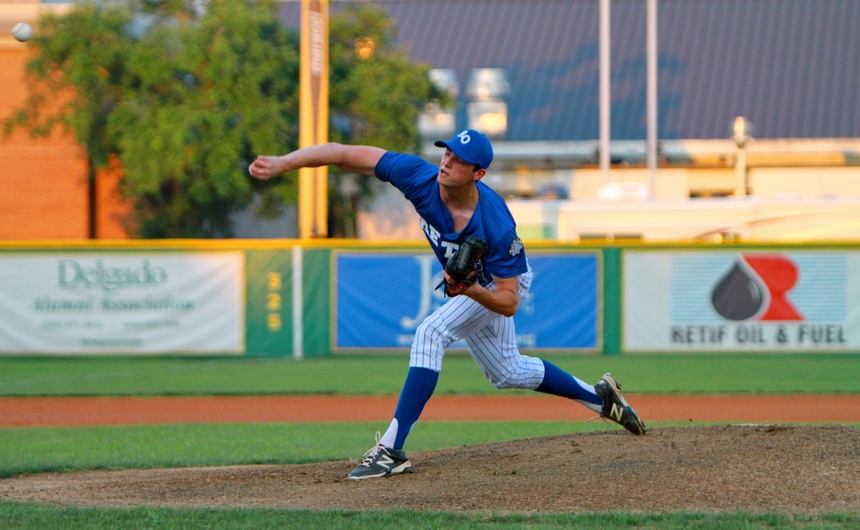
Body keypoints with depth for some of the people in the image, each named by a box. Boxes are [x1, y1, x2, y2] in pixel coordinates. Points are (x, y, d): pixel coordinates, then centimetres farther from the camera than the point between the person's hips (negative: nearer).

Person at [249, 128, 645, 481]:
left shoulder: (497, 225, -40)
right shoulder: (421, 177, -31)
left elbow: (509, 303, -33)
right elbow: (346, 154, -33)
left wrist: (472, 290, -52)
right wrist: (282, 163, -42)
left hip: (501, 284, -7)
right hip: (470, 282, 7)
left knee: (431, 333, -28)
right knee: (506, 371, 23)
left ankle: (391, 450, -31)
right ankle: (599, 397, 44)